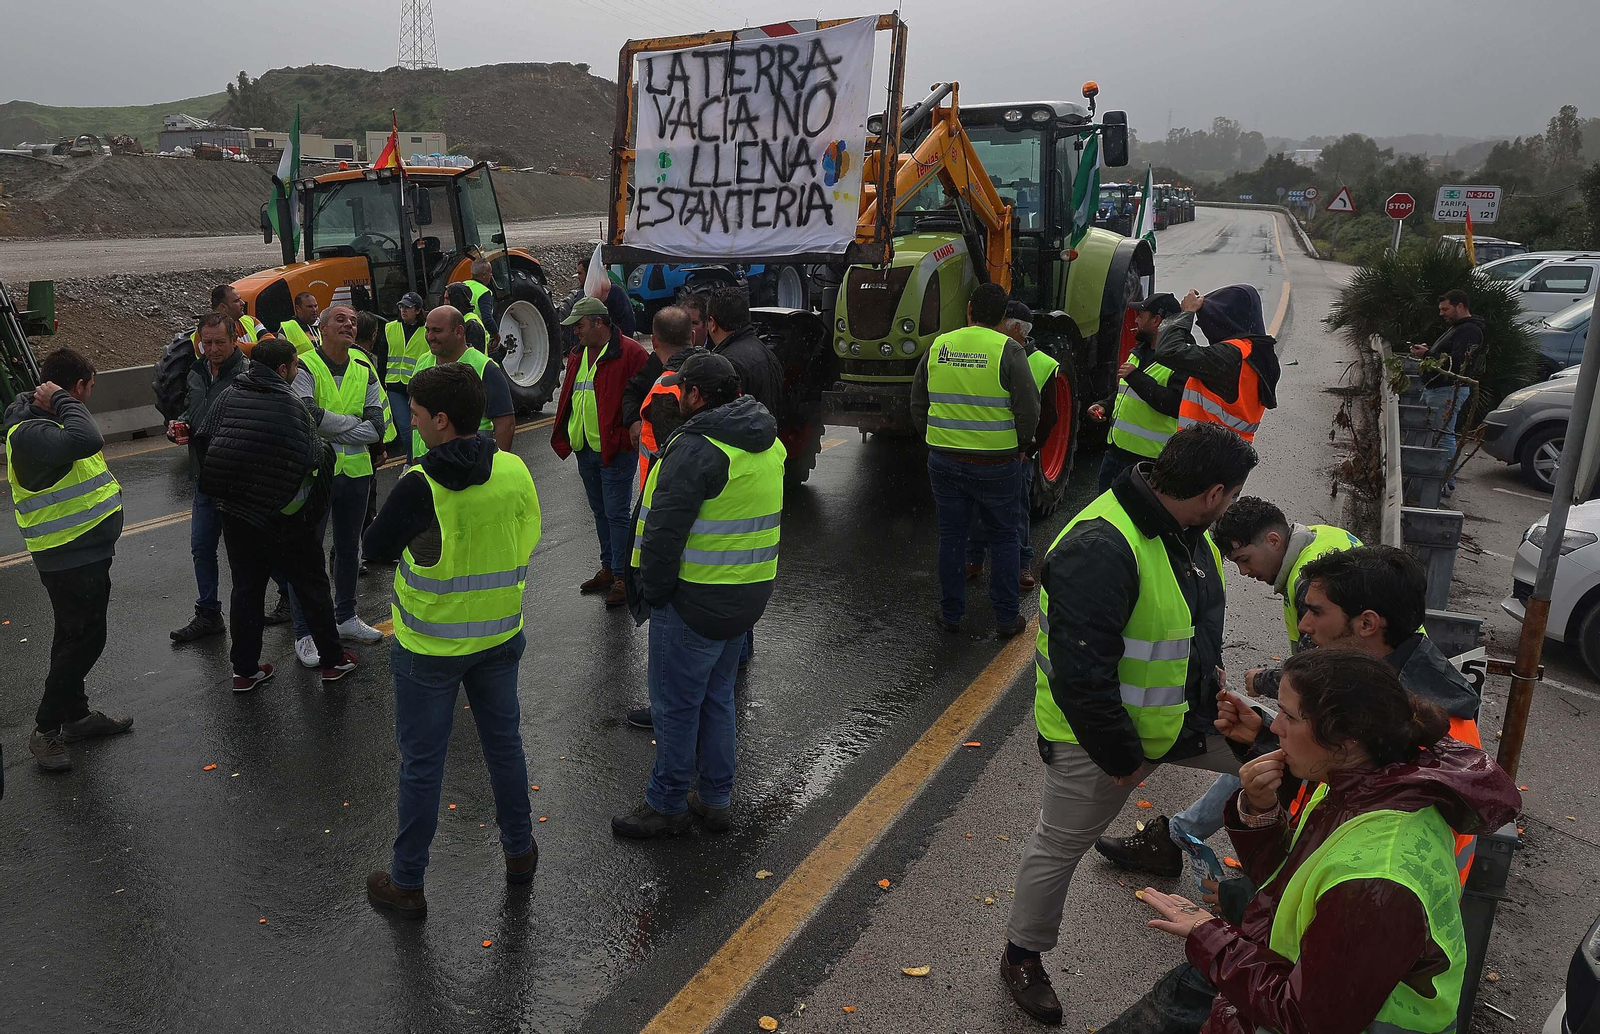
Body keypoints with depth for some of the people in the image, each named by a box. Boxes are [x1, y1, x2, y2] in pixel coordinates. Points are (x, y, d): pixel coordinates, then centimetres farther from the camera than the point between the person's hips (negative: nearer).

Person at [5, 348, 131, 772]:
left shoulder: (51, 419, 10)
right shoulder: (29, 432, -23)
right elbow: (86, 440, -42)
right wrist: (62, 401, -28)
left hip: (86, 551, 10)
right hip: (69, 558, -10)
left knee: (77, 637, 20)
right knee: (83, 639, -3)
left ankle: (75, 715, 34)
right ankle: (45, 729, 10)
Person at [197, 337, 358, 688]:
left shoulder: (227, 397, 1)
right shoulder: (292, 405, -14)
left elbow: (204, 442, 4)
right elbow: (314, 460, -17)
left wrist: (220, 493, 16)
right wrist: (327, 449, 6)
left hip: (235, 513, 4)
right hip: (285, 517, -4)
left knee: (246, 589, 14)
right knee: (311, 586, 10)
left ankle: (245, 669, 20)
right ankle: (332, 660, 20)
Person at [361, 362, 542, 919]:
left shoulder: (419, 487, -24)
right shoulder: (515, 472, -10)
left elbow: (376, 547, -8)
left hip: (429, 647, -4)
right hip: (499, 637, 4)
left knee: (421, 763, 10)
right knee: (504, 744, 21)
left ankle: (406, 883, 24)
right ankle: (519, 851, 37)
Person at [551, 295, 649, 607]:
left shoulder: (630, 353, -12)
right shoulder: (578, 355, 15)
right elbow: (568, 396, 22)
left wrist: (629, 434, -16)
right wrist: (563, 435, 15)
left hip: (615, 450, -8)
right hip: (585, 450, 8)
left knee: (616, 514, -4)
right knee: (600, 512, 17)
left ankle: (622, 577, 4)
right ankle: (608, 568, 28)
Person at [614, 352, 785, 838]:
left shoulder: (696, 449, -20)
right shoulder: (768, 442, 9)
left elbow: (664, 530, -22)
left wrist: (651, 592, -10)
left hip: (694, 601, -9)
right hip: (747, 597, 9)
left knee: (675, 703, 6)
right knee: (717, 696, 20)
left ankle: (667, 805, 20)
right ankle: (716, 799, 31)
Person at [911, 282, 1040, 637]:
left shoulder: (938, 346, 2)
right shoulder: (1007, 350, -9)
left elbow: (918, 405, 9)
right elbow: (1029, 409, -11)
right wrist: (1019, 446, 6)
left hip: (943, 461, 3)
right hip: (997, 464, -3)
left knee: (951, 536, 14)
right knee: (1004, 537, 12)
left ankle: (950, 614, 23)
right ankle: (1007, 618, 18)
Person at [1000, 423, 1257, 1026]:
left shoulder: (1188, 531, -1)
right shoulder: (1102, 548, -33)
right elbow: (1081, 675, -33)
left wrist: (1210, 672, 6)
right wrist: (1121, 758, -22)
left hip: (1185, 713, 8)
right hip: (1098, 735, -8)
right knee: (1060, 846, 11)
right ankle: (1022, 956, 35)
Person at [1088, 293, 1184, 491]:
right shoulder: (1139, 351, 15)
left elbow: (1176, 405, -28)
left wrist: (1136, 377, -25)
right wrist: (1105, 406, 9)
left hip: (1147, 460, -9)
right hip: (1115, 451, 9)